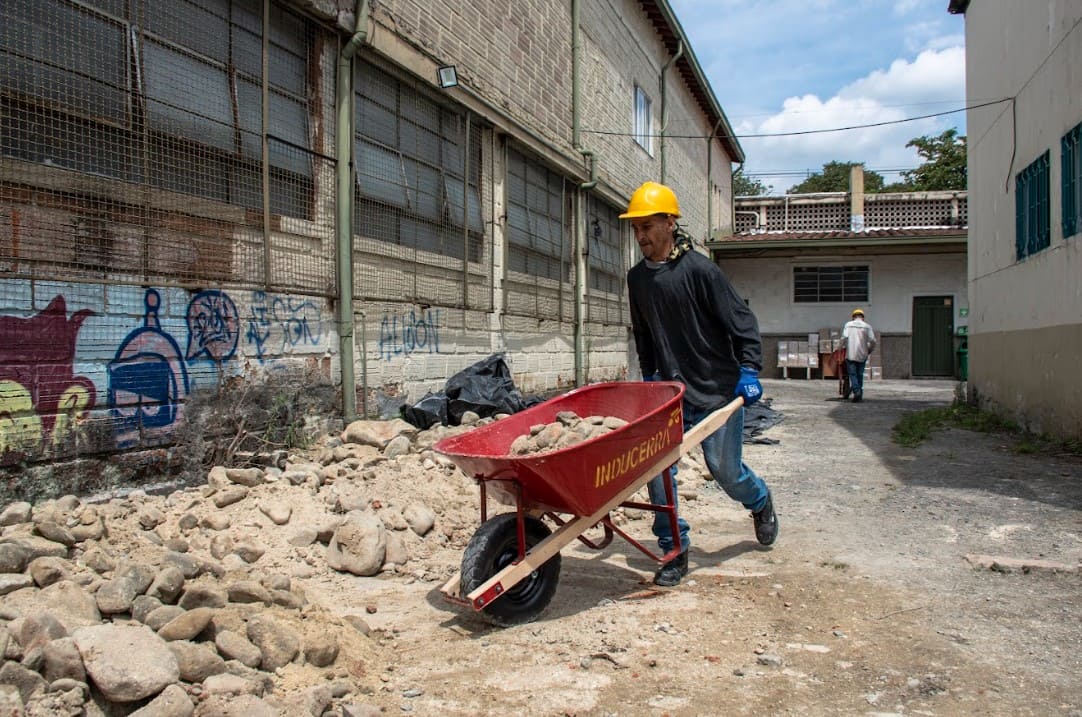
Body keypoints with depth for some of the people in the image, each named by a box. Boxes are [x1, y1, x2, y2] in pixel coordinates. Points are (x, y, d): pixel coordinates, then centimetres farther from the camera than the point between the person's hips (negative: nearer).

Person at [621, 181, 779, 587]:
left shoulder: (699, 270, -13)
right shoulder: (638, 278, 5)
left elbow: (742, 322, -9)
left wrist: (749, 371, -14)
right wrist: (649, 377, 15)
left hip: (717, 388, -4)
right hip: (670, 389, 5)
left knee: (724, 468, 5)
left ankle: (760, 502, 40)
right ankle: (674, 548, 7)